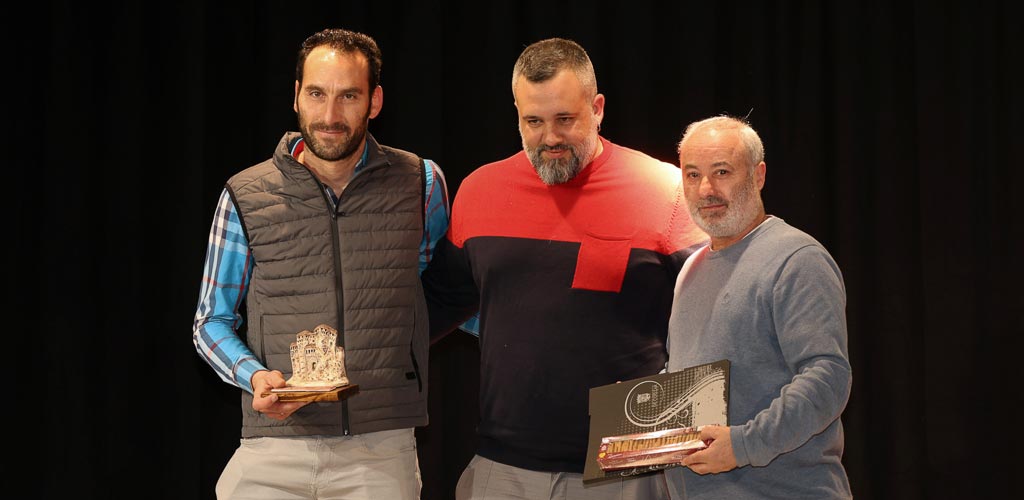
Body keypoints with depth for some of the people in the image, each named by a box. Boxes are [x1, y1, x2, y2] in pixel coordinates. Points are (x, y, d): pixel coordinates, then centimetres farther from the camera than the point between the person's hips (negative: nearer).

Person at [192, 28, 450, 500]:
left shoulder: (420, 184, 3)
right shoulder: (245, 198, 2)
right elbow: (212, 320, 8)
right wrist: (253, 375, -10)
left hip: (382, 452, 0)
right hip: (273, 451, 0)